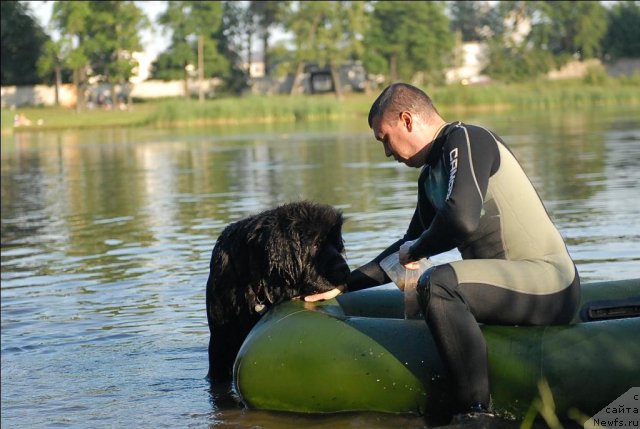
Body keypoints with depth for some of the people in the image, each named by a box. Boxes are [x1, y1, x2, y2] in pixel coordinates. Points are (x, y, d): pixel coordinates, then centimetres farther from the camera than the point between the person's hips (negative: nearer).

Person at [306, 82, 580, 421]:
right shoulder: (430, 177, 16)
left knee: (437, 283, -30)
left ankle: (476, 412, -27)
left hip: (550, 284, -10)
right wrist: (342, 285, 24)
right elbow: (409, 246, 27)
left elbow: (462, 220, -29)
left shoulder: (465, 140, -13)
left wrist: (416, 251, -11)